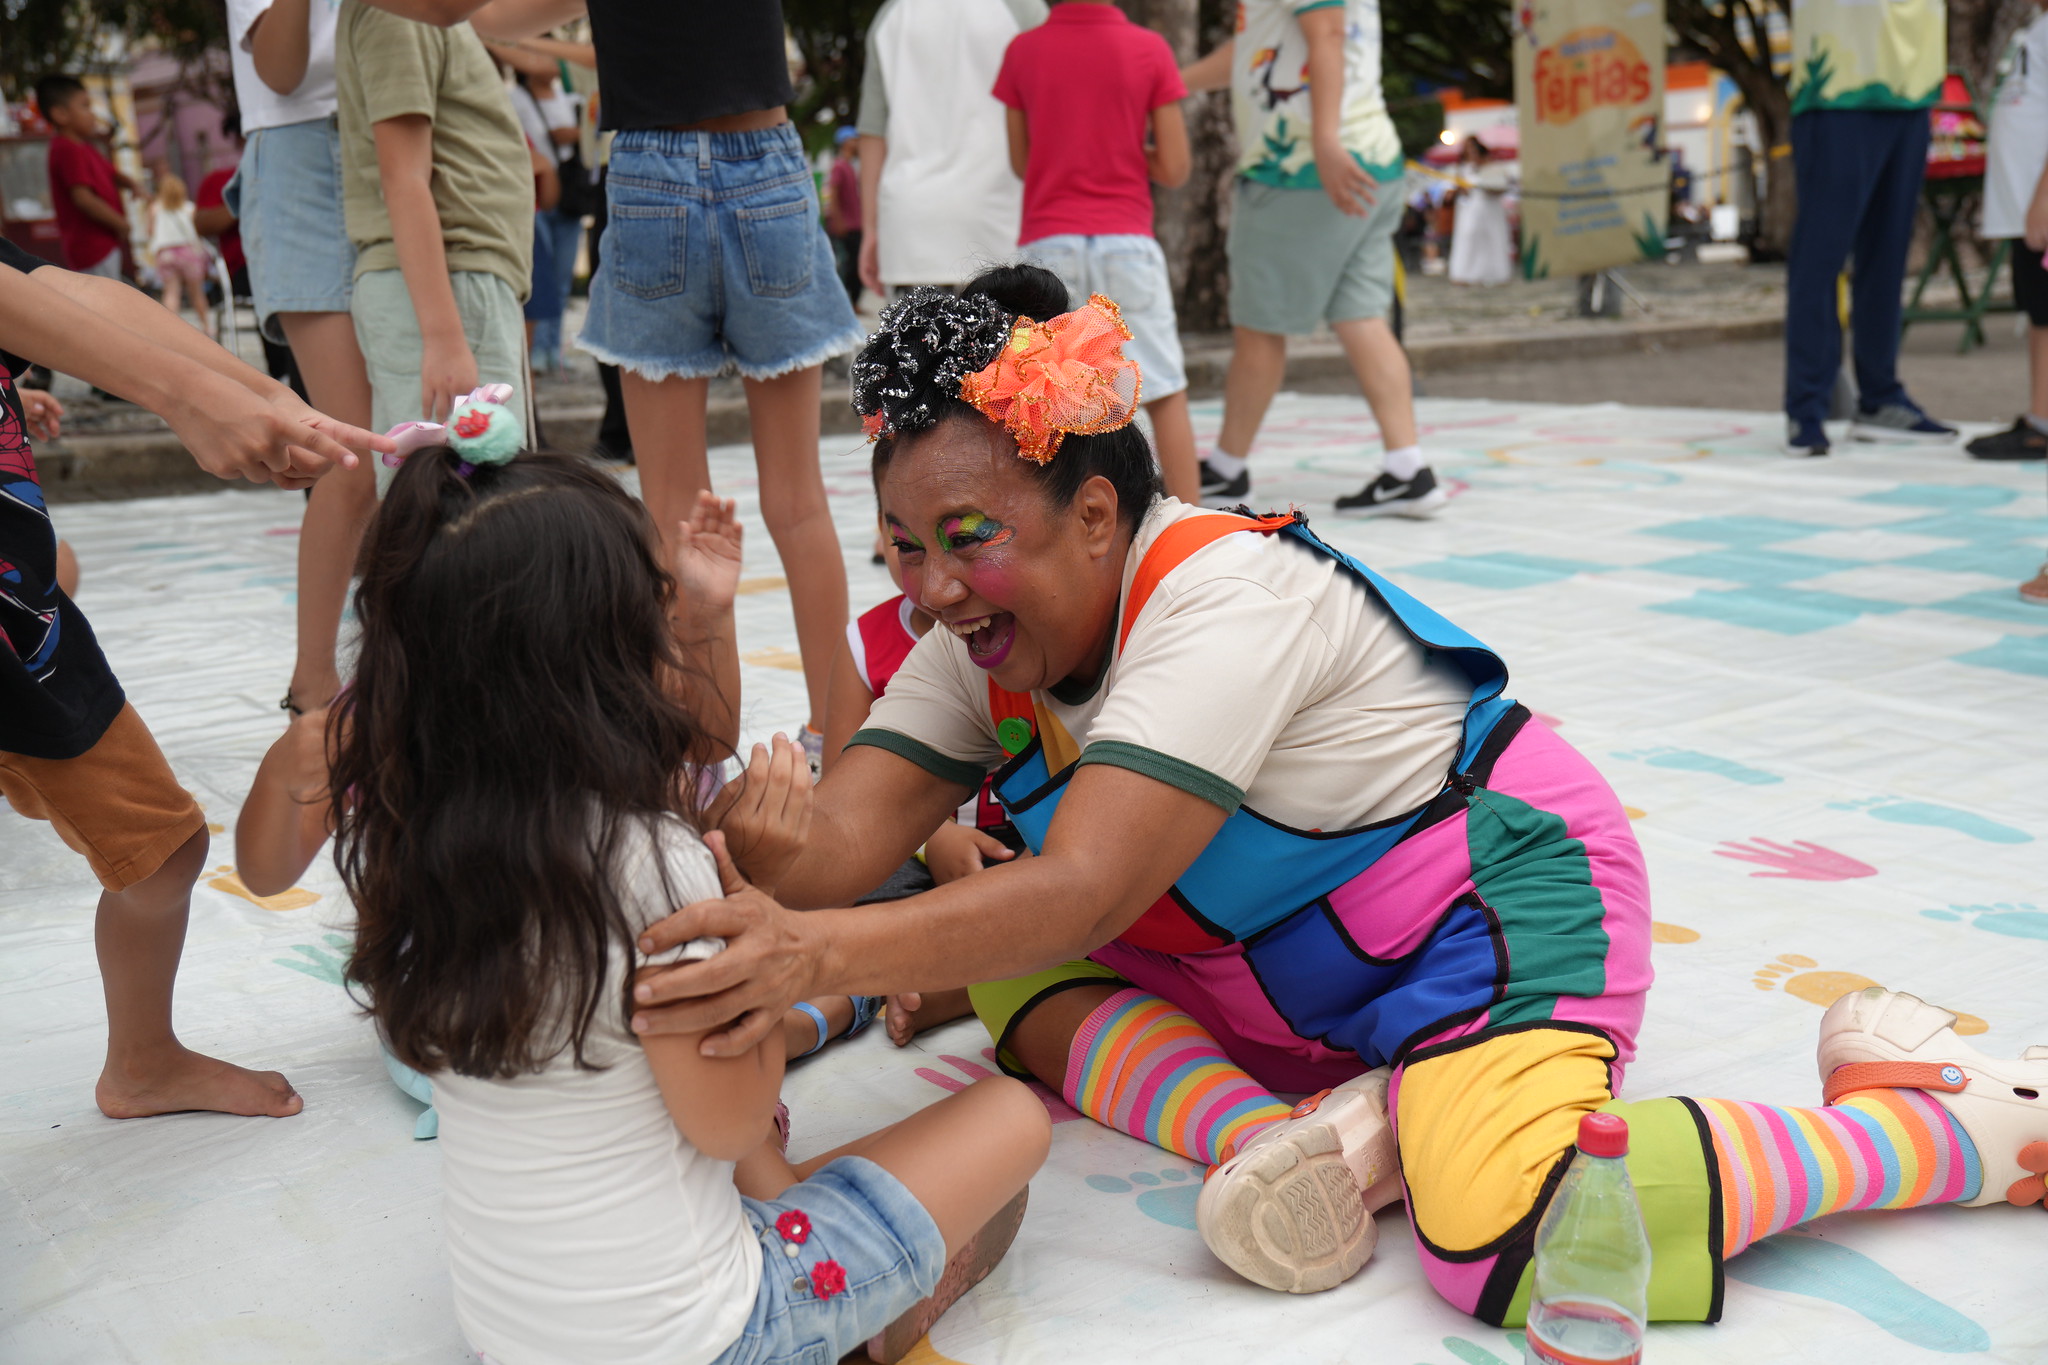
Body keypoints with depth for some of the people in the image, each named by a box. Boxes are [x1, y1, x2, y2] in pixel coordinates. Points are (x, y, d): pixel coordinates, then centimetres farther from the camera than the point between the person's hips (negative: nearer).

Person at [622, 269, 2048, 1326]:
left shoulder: (1226, 596, -28)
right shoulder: (996, 635, -3)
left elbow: (1083, 892, -39)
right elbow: (853, 829, -16)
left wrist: (825, 953, -52)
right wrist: (719, 920, -35)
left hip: (1498, 911, -8)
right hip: (1269, 974, 9)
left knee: (1511, 1243, -32)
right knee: (1005, 975, -2)